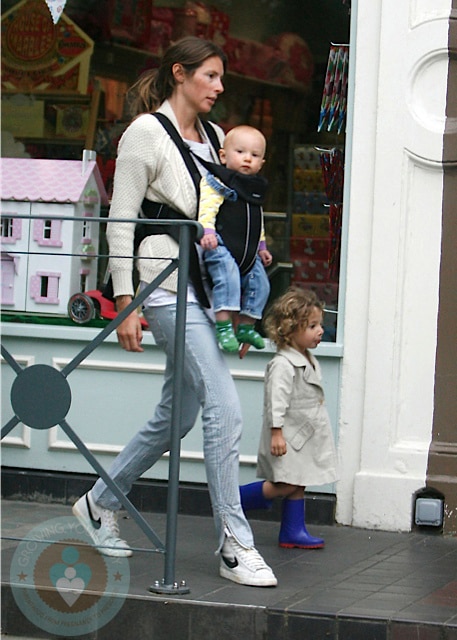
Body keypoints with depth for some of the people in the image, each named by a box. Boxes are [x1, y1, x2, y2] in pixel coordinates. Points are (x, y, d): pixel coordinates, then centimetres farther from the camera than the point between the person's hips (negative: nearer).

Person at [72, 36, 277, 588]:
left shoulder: (212, 137, 18)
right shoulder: (146, 132, -4)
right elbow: (120, 221, -7)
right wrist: (124, 302, -12)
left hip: (207, 287, 8)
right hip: (168, 287, -8)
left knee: (177, 414, 13)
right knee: (224, 409, -14)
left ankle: (100, 503, 30)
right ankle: (234, 545, -9)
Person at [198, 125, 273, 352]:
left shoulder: (255, 188, 19)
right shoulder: (217, 182, -5)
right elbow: (206, 208, -18)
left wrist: (261, 247, 29)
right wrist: (207, 232, -32)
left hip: (248, 253, 8)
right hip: (221, 247, -8)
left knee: (259, 283, 7)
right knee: (228, 276, -28)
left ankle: (245, 326, 21)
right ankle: (223, 325, -29)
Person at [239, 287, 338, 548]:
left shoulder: (310, 362, 13)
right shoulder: (283, 365, -17)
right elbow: (276, 400, -22)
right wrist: (276, 432, -26)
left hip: (305, 437, 9)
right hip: (288, 438, -9)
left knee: (298, 485, 9)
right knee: (286, 485, -10)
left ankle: (294, 531, 13)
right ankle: (236, 498, 2)